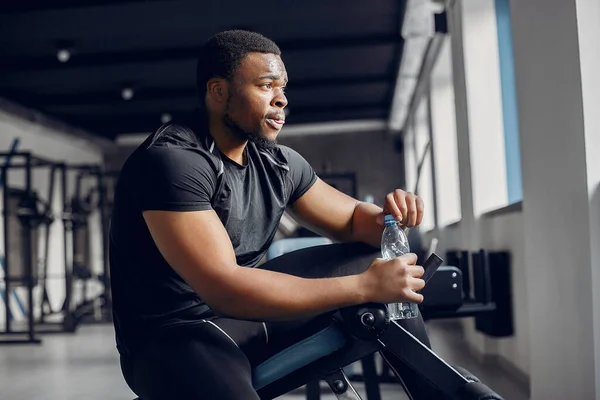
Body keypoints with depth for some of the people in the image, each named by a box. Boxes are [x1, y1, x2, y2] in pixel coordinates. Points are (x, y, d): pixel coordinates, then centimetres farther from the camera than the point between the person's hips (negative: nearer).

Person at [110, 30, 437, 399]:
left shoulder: (279, 163, 2)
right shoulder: (171, 160, -22)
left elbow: (352, 220, 11)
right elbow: (223, 289, -30)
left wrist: (387, 217, -15)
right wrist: (365, 286, -30)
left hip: (251, 309, 8)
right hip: (175, 334, -7)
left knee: (377, 259, 0)